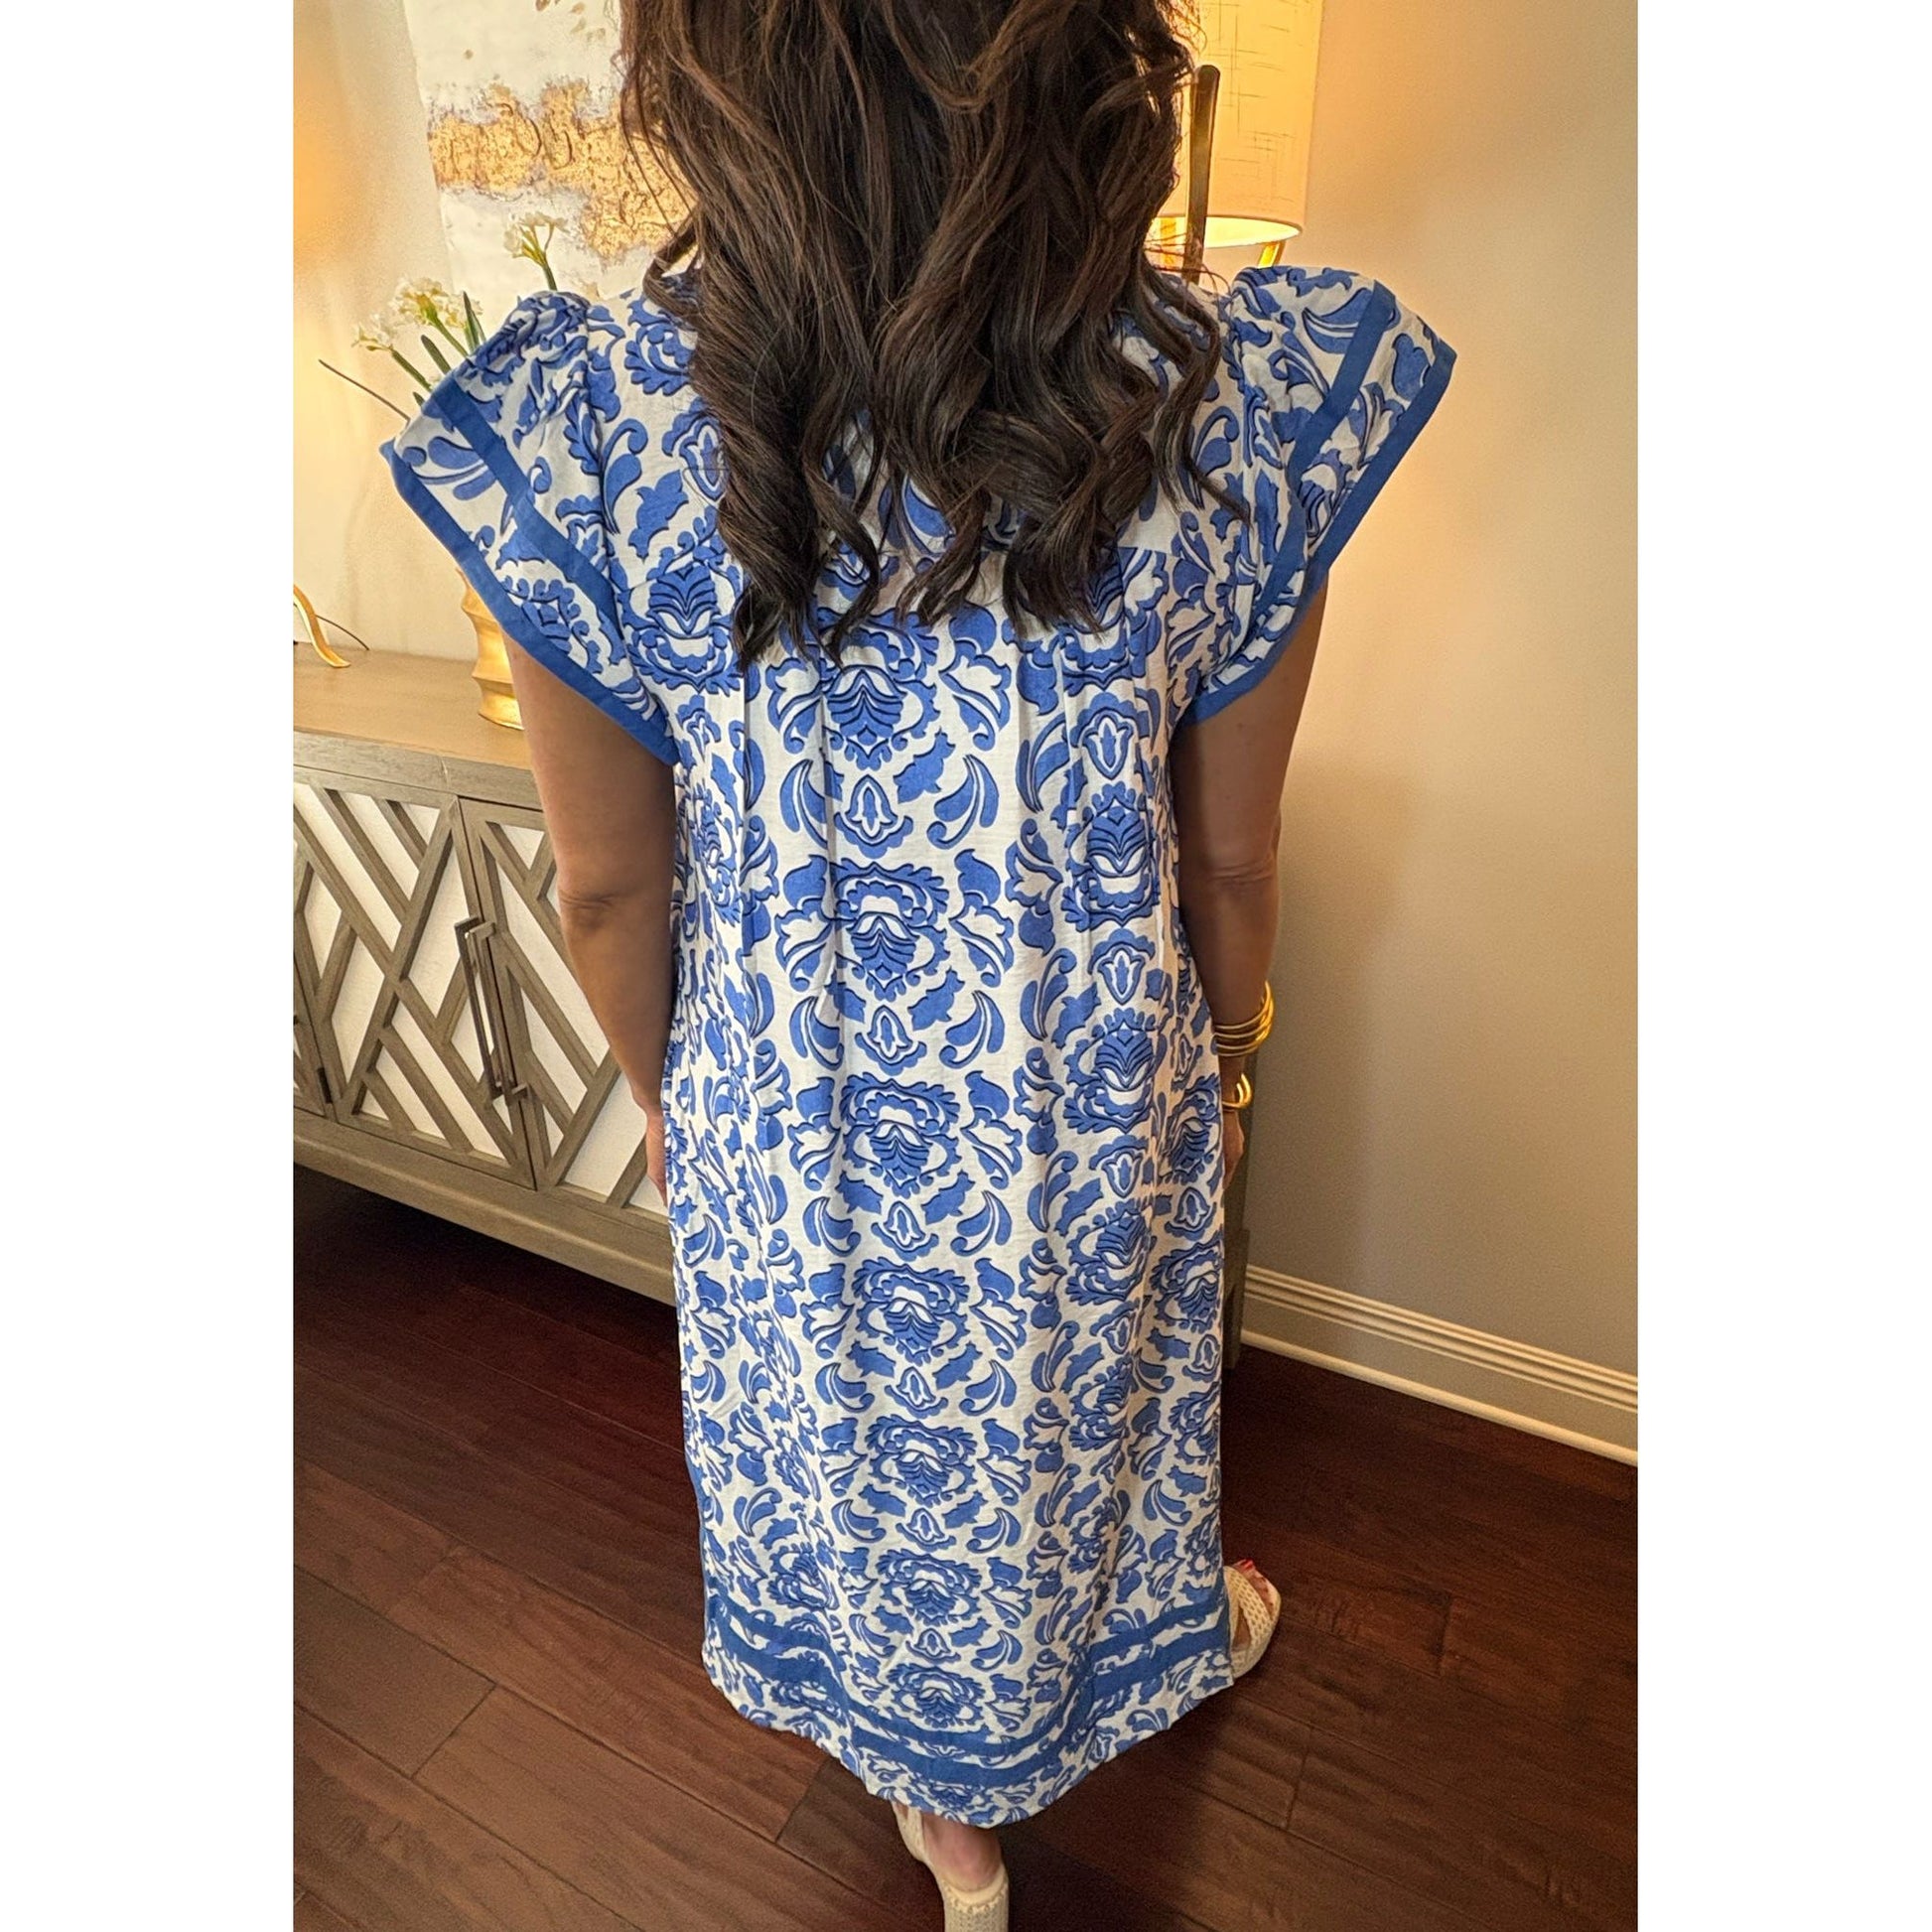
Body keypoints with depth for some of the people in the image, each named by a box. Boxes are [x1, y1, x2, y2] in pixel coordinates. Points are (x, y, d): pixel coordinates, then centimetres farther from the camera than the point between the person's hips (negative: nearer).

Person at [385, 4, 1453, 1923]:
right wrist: (1221, 1066, 10)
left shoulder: (587, 426, -20)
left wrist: (668, 1098, 9)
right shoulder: (1239, 400, -18)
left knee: (865, 1463, 28)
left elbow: (608, 889, -10)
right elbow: (1233, 859, -9)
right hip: (1102, 1102, 1)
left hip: (788, 1120, 0)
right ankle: (1185, 1620, 68)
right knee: (1097, 1400, 33)